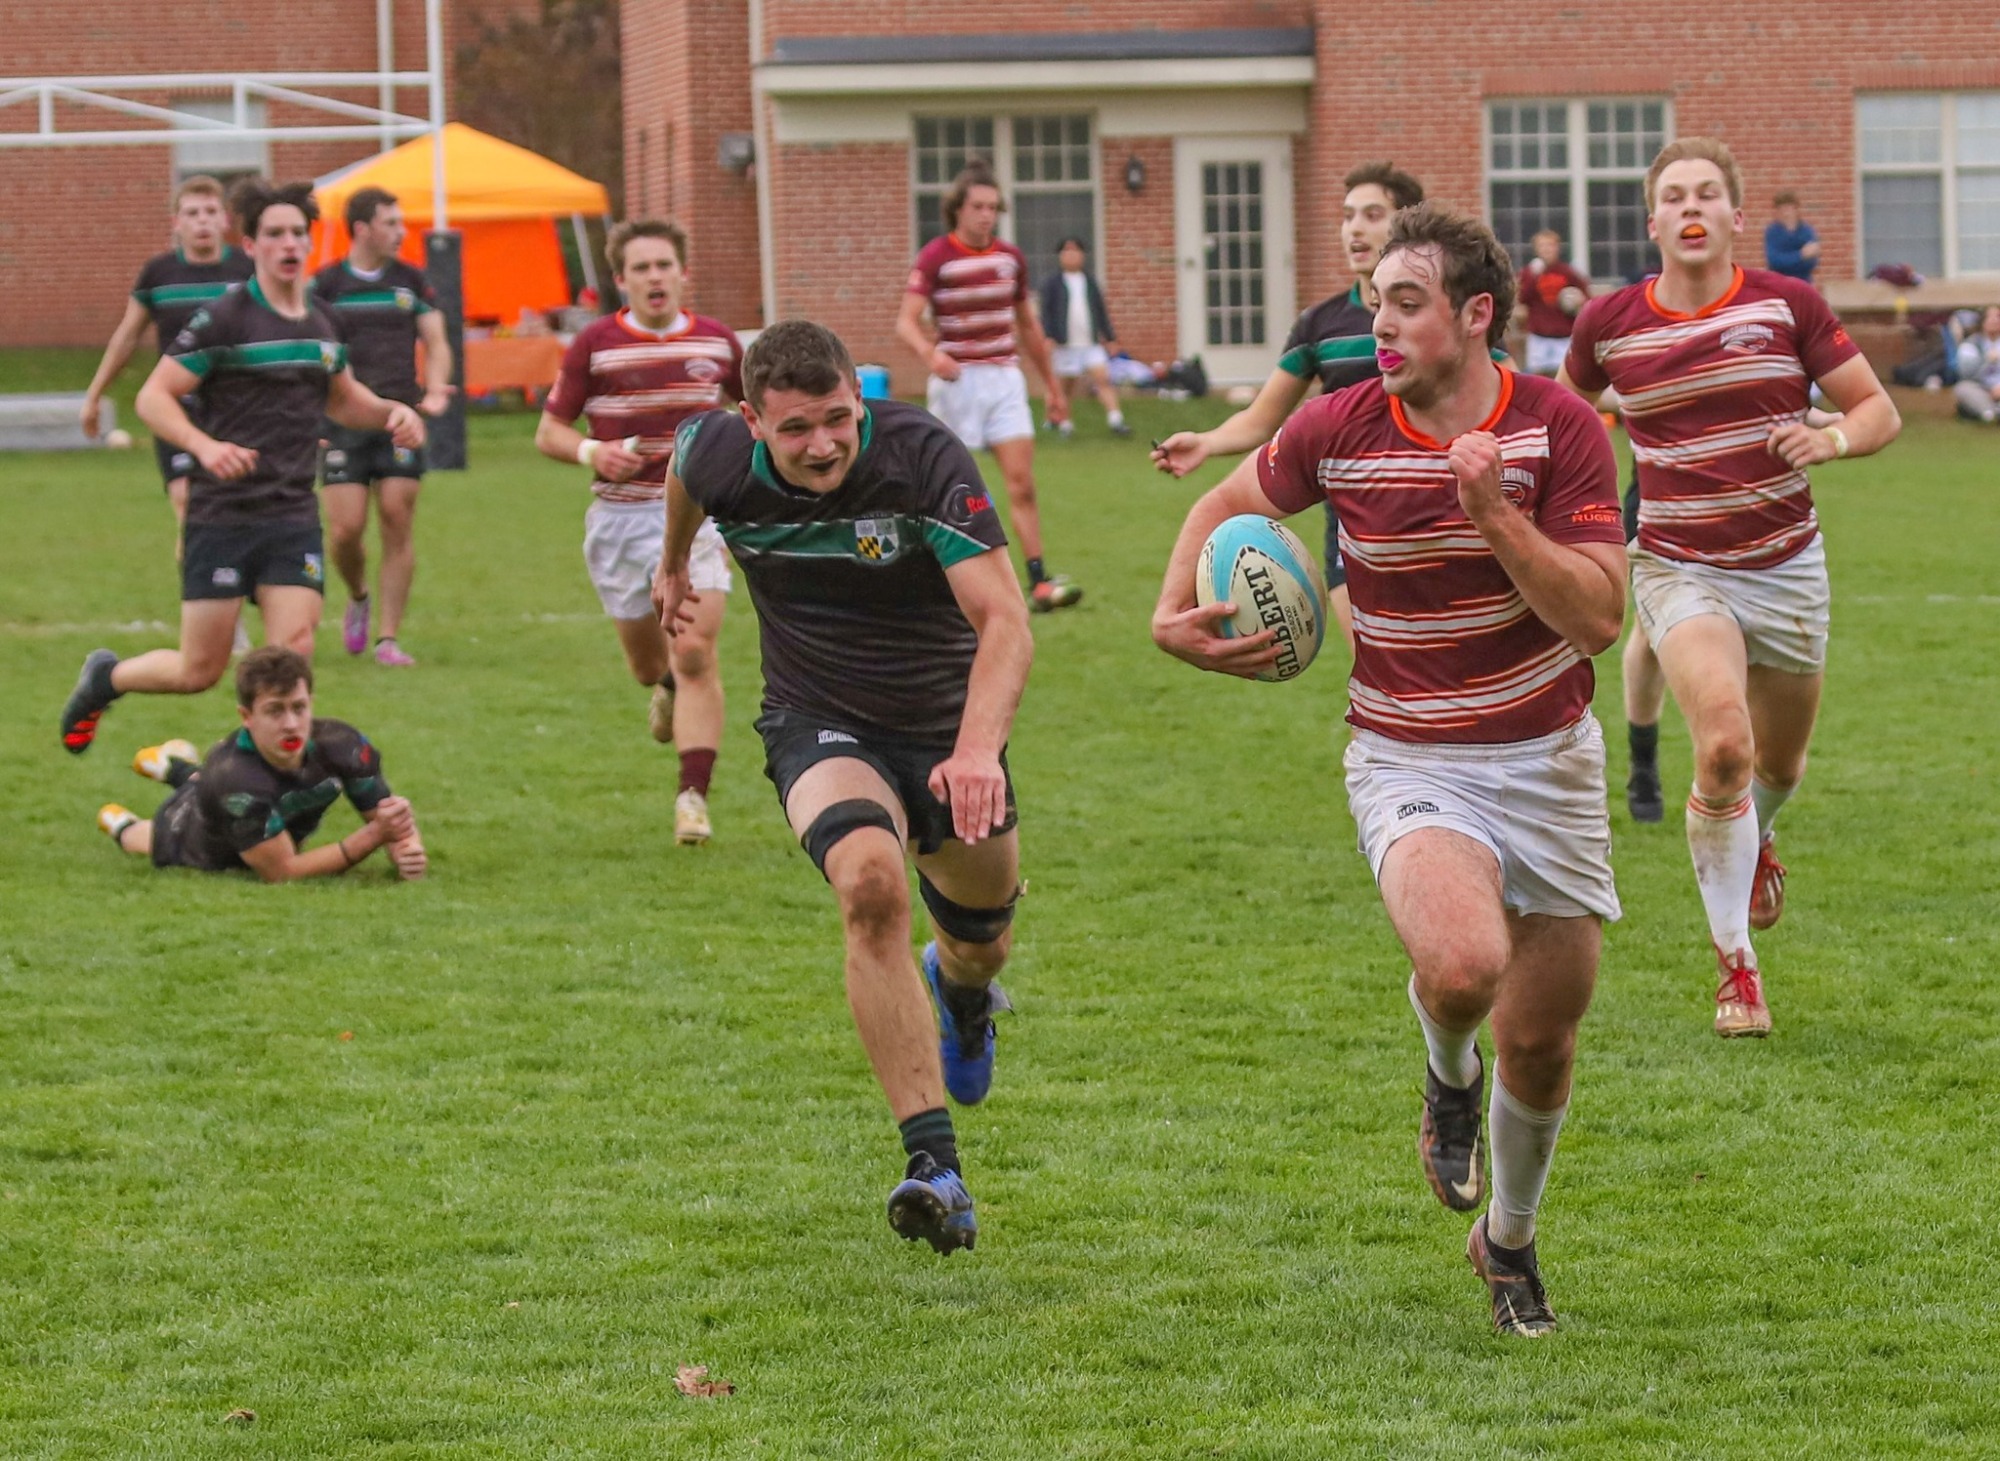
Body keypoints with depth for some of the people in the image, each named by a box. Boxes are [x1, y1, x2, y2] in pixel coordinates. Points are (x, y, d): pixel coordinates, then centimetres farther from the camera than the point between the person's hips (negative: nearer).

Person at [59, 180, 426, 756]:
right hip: (222, 517, -5)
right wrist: (205, 445, -28)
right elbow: (153, 397, -11)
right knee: (200, 670, 0)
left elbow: (342, 399, 29)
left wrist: (391, 412, 8)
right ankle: (105, 677, 29)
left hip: (293, 519, 5)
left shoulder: (320, 325, 11)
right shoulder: (223, 319, -10)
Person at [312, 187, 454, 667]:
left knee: (398, 525, -4)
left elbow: (436, 343, 9)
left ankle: (388, 638, 1)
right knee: (345, 528, -8)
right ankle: (358, 599, 23)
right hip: (344, 423, -2)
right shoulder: (325, 285, 3)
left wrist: (435, 389, -10)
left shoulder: (412, 281, 9)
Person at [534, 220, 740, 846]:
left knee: (695, 652, -15)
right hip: (621, 517, 0)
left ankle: (694, 795, -14)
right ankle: (667, 687, 50)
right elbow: (550, 430, 2)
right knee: (645, 656, 11)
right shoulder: (595, 344, -3)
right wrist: (591, 452, -18)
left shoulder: (716, 340, 5)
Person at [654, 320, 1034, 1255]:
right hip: (820, 725, 0)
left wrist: (979, 749, -50)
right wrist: (676, 564, 30)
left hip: (949, 727, 1)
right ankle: (936, 1170, -33)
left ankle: (961, 987, 60)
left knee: (982, 929, 16)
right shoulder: (721, 458, -18)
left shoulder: (925, 456, -28)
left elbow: (1004, 622, -34)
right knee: (870, 883, -30)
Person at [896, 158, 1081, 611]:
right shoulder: (935, 257, -7)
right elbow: (906, 322, -17)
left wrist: (1053, 385, 20)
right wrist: (930, 353, -38)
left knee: (1022, 481, -7)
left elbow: (1028, 325, 19)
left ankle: (1039, 581, -11)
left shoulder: (1011, 258, 8)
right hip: (957, 380, -4)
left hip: (1005, 377, 4)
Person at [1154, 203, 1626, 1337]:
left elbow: (1599, 617, -16)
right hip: (1410, 763, -1)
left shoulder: (1561, 428, -10)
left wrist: (1494, 512, -26)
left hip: (1547, 758, 1)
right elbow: (1229, 506, 13)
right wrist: (1176, 616, -1)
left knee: (1543, 1042, 7)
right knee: (1463, 964, -31)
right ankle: (1449, 1077, 7)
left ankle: (1509, 1243, 36)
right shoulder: (1340, 429, -7)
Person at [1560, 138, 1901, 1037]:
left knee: (1778, 764, 16)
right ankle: (1735, 964, -10)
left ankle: (1756, 839, 56)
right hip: (1679, 568, -2)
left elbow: (1879, 409, 1)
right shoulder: (1609, 323, -4)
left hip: (1785, 566, 2)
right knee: (1724, 743, -24)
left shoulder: (1787, 305, -5)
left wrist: (1832, 439, -20)